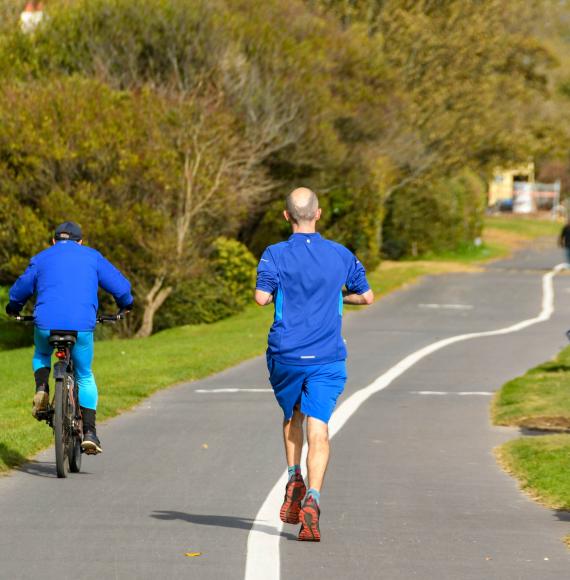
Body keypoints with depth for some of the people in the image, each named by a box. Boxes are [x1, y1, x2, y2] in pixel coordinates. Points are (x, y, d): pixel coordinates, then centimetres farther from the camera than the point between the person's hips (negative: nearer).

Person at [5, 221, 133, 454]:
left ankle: (41, 389, 3)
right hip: (82, 326, 0)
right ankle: (89, 431, 6)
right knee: (85, 376, 17)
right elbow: (120, 285, 15)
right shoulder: (92, 257, 15)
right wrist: (125, 304, 36)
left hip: (46, 323, 0)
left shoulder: (41, 258, 16)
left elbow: (20, 289, 22)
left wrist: (14, 309, 43)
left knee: (41, 355, 33)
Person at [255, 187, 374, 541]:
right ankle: (312, 498, -23)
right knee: (318, 432, -6)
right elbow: (367, 296, 12)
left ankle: (295, 480, 10)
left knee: (292, 416, 26)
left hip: (286, 354, 0)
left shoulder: (276, 255, -4)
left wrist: (278, 293, 8)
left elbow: (262, 297, -15)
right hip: (327, 358, 0)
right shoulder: (341, 256, 3)